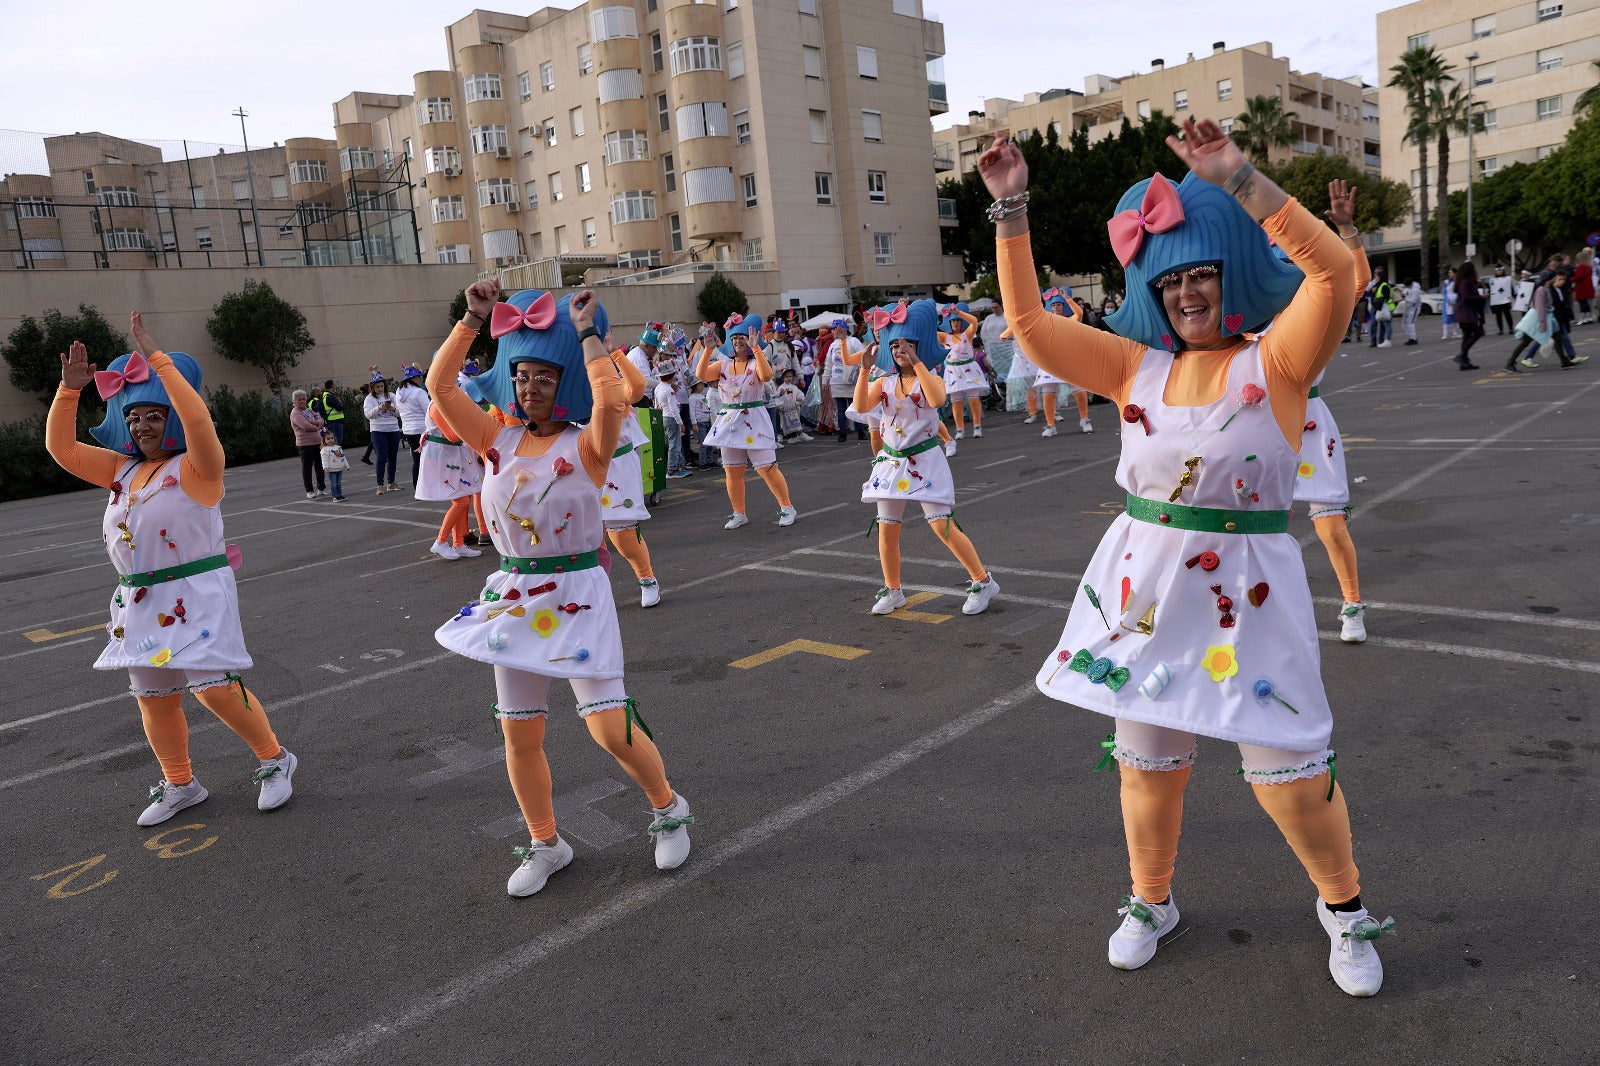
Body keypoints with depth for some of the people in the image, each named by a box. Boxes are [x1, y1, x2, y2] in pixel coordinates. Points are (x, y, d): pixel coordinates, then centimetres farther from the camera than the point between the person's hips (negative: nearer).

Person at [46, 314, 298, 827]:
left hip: (196, 596, -8)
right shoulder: (122, 469, 12)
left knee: (216, 688, -12)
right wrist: (69, 388, 2)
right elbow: (61, 447, 14)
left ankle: (275, 761, 9)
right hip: (140, 602, 8)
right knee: (153, 699, 13)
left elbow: (198, 419, -28)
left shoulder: (196, 466, -10)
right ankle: (180, 785, 30)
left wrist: (156, 359, -27)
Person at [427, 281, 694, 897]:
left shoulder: (586, 446, -9)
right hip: (512, 597, 5)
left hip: (578, 596, -5)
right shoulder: (499, 441, 4)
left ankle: (669, 810, 22)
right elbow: (439, 384, -1)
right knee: (519, 737, 11)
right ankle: (545, 845, 33)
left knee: (612, 729, -7)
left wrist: (587, 332, -19)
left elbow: (612, 400, -30)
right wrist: (473, 320, -4)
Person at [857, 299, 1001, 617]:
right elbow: (861, 407, -10)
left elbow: (937, 400, -30)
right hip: (891, 462, 5)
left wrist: (917, 363, -31)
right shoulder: (884, 382, 6)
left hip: (924, 460, -5)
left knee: (943, 527, -9)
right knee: (886, 530, 6)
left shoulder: (931, 378, -6)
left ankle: (983, 582, 6)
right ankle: (892, 591, 23)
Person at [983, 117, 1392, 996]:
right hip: (1145, 580, 4)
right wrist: (1011, 211, -2)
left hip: (1246, 587, -3)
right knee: (1144, 756, 13)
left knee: (1288, 768, 4)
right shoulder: (1137, 365, 5)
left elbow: (1334, 269, -22)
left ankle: (1344, 909, 34)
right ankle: (1150, 902, 38)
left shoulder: (1275, 360, -5)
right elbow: (1029, 323, 3)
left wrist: (1237, 179, -25)